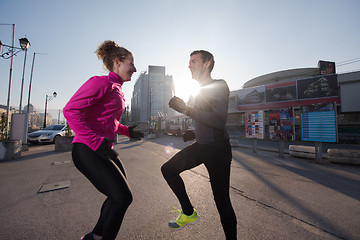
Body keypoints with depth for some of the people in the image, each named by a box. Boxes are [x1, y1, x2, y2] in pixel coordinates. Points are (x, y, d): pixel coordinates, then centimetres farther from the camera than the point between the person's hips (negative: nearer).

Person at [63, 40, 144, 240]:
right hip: (87, 150, -10)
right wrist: (96, 142, -25)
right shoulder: (101, 82, -11)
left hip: (103, 150, 10)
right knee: (123, 197, -10)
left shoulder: (117, 89, 17)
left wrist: (127, 131, 11)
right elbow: (71, 110, -19)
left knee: (120, 195, 17)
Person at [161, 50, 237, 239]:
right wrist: (194, 133, 11)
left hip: (217, 149, -8)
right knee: (168, 169, 8)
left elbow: (220, 121, -25)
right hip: (200, 146, 9)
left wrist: (185, 109, -26)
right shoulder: (201, 91, 17)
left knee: (221, 200, -2)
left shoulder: (219, 86, -10)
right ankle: (189, 213, 20)